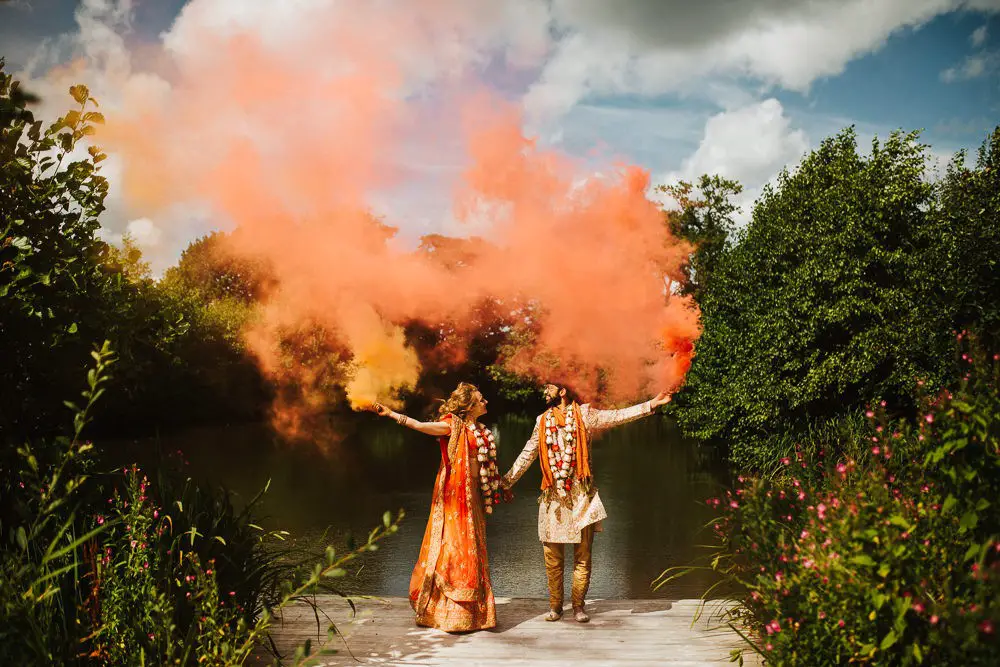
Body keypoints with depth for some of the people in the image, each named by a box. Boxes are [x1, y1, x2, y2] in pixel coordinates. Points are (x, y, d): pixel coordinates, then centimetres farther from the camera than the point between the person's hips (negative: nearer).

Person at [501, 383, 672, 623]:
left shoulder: (584, 414, 2)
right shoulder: (542, 421, 11)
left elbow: (617, 416, -5)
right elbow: (527, 455, 16)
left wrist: (651, 404, -15)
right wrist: (505, 481, 14)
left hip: (580, 495, -2)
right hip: (553, 495, 2)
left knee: (583, 555, 1)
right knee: (552, 556, 3)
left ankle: (578, 605, 11)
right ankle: (555, 605, 13)